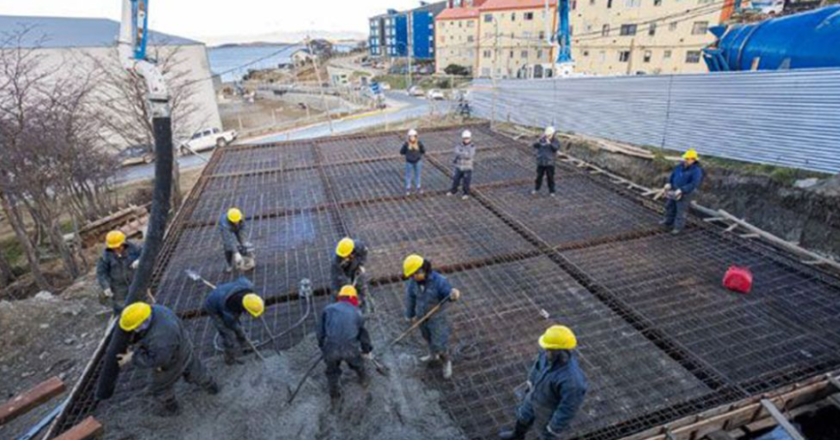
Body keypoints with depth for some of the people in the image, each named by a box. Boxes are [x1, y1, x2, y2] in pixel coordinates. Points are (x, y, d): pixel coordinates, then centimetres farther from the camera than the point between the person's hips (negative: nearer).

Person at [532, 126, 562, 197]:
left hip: (550, 162, -3)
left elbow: (556, 148, -23)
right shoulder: (542, 139, 1)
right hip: (541, 161, 3)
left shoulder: (556, 141, -6)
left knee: (550, 177, 1)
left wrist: (550, 143, -38)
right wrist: (538, 141, -24)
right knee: (539, 176, 11)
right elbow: (535, 146, -4)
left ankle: (551, 191, 13)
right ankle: (536, 189, 27)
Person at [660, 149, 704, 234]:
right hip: (675, 190, 8)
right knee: (670, 206, 20)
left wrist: (681, 190, -34)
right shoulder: (681, 166, -1)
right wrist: (669, 183, -5)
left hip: (685, 194, -8)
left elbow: (694, 184, -29)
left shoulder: (696, 171, -23)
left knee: (681, 210, 2)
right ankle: (668, 222, 38)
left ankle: (678, 227, 14)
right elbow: (673, 174, 11)